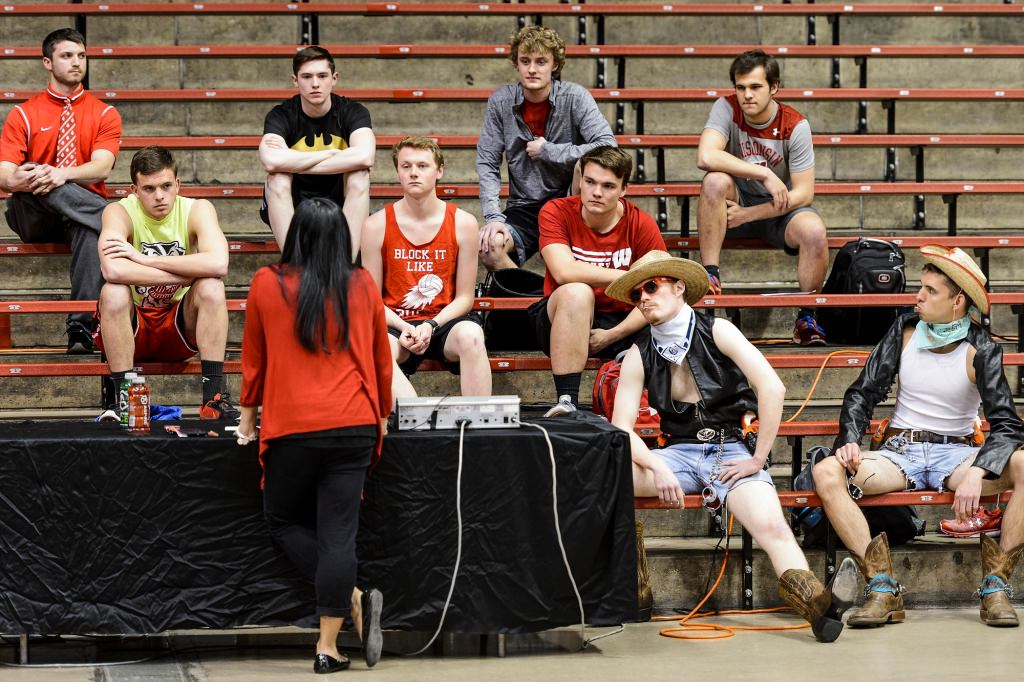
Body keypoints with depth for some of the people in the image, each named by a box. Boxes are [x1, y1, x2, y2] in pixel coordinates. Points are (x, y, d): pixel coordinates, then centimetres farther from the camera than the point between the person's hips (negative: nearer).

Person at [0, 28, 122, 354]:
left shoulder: (104, 114, 9)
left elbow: (101, 168, -8)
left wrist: (63, 174, -29)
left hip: (80, 210, 0)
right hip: (32, 214, 0)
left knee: (92, 230, -39)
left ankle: (81, 327, -45)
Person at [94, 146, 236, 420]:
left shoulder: (197, 210, -9)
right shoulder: (120, 212, -14)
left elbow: (218, 264, -30)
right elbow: (113, 270, -36)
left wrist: (144, 259, -29)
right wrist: (190, 272, -29)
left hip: (180, 327, 2)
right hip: (132, 326, -2)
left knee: (211, 287, -25)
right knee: (113, 292, -31)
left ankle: (214, 396, -25)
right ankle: (119, 398, -26)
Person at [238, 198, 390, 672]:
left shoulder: (267, 285, 1)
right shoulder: (362, 286, 5)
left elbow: (253, 359, 10)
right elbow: (381, 359, 14)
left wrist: (248, 415, 25)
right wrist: (382, 416, 30)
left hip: (292, 426, -2)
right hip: (354, 425, 2)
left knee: (285, 522, 15)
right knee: (338, 533, 2)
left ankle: (353, 599, -1)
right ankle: (328, 647, -1)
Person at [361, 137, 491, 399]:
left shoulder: (462, 223, 1)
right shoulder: (376, 225, 1)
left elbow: (464, 297, 3)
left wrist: (431, 326, -15)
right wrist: (403, 328, -15)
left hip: (444, 321, 0)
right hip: (395, 323, 0)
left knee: (470, 335, -36)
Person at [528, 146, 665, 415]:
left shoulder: (641, 225, -4)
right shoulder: (556, 212, -8)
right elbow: (564, 272, -24)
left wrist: (612, 335, -19)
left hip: (621, 325, 2)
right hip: (564, 320, -1)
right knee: (577, 292, -37)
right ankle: (566, 403, -38)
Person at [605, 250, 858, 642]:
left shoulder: (716, 332, -2)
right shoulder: (639, 355, 6)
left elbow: (772, 388, -11)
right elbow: (622, 428, -1)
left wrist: (758, 459, -12)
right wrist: (657, 468, -19)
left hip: (730, 451, -3)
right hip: (678, 453, 3)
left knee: (770, 524, -33)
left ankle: (815, 600, -54)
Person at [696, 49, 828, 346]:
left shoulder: (795, 126, -14)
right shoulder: (727, 109, -12)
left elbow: (803, 193, -15)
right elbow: (706, 157, -30)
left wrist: (747, 215, -22)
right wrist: (765, 174, -30)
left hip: (780, 210, 0)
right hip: (737, 200, 1)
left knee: (815, 232, -31)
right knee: (716, 181, -32)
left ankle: (806, 318, -11)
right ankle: (711, 275, -26)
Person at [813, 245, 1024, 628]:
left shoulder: (980, 349, -6)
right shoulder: (905, 330, 4)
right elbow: (862, 392, 7)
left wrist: (976, 473, -33)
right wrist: (850, 440, -13)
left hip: (955, 454, -2)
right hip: (899, 450, 2)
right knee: (827, 473, -28)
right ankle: (883, 589, -27)